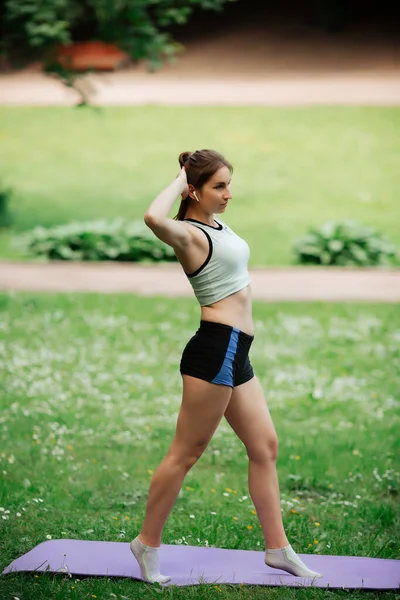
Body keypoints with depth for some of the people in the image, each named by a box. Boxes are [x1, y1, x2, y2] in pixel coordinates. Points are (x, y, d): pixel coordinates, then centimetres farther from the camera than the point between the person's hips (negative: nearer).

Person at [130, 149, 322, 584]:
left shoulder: (217, 224, 14)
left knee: (265, 446, 10)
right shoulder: (189, 234, -12)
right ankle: (148, 544, 9)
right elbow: (154, 217, -37)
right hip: (215, 349, -10)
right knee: (186, 453, -3)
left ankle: (277, 548, 16)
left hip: (236, 355, 10)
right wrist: (180, 180, -20)